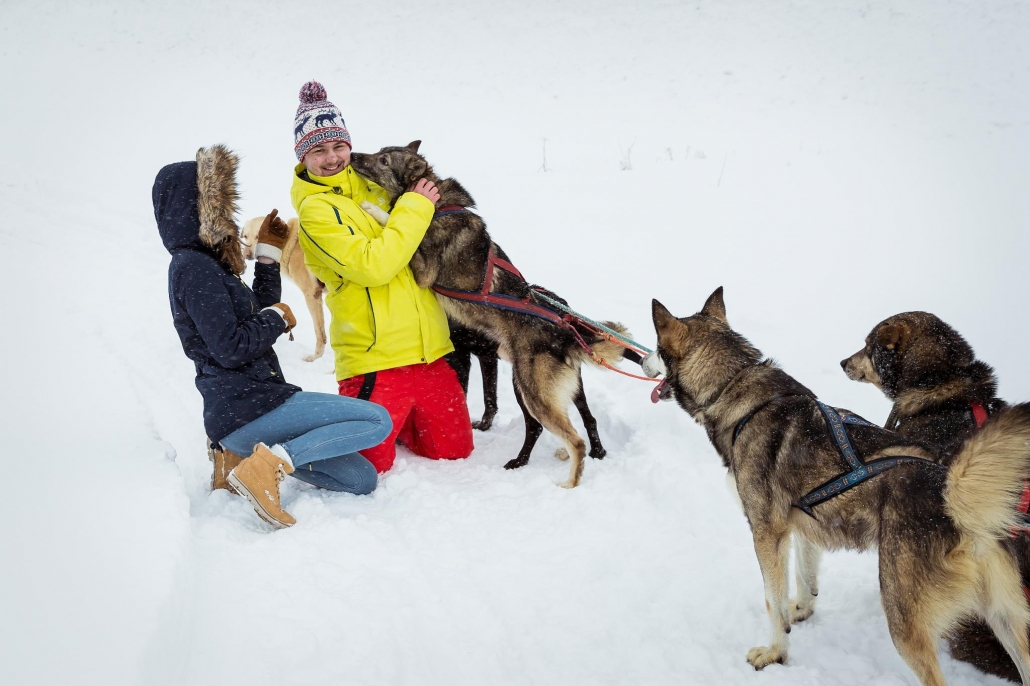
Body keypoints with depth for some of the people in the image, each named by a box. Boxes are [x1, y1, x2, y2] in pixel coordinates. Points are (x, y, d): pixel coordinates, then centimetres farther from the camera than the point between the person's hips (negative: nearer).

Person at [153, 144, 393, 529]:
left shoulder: (206, 263, 18)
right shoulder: (192, 266, -11)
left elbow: (258, 317, 23)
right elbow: (231, 349, -19)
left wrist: (269, 256, 18)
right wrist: (277, 317, -3)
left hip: (254, 402, 10)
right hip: (245, 407, -10)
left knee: (362, 480, 9)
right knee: (378, 421, -15)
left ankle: (240, 452, 10)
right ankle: (271, 462, -19)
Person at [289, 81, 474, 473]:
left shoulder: (370, 184, 12)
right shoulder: (314, 209, -10)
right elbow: (372, 265, -21)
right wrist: (416, 206, -14)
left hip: (429, 350, 7)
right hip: (376, 359, -7)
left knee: (454, 451, 13)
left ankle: (387, 421, 35)